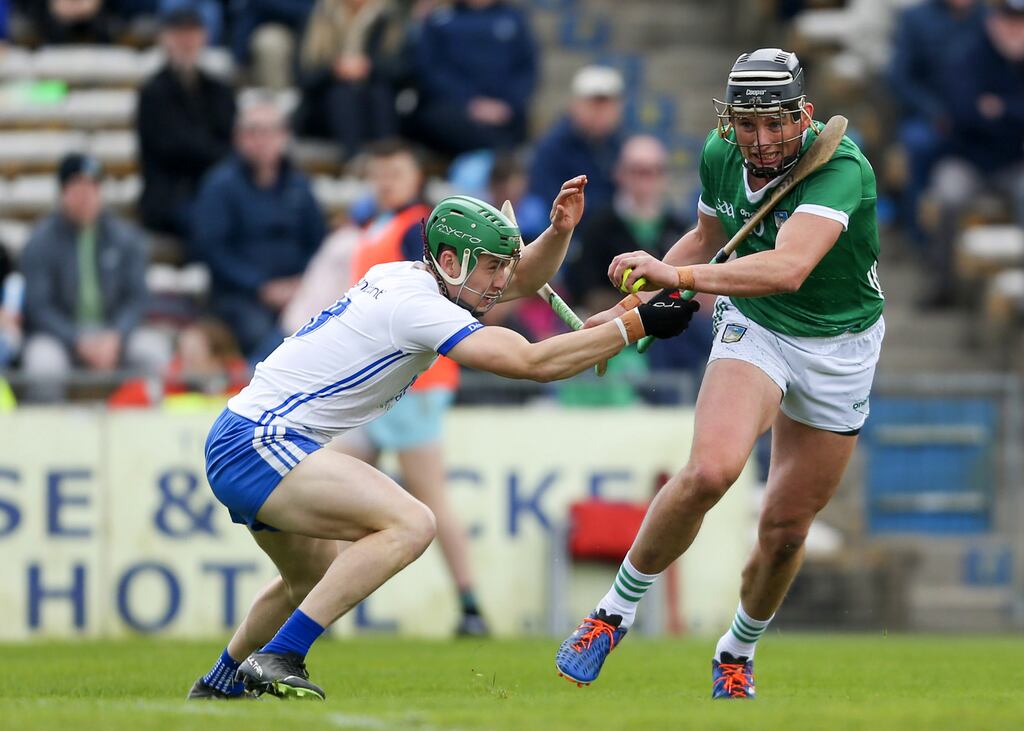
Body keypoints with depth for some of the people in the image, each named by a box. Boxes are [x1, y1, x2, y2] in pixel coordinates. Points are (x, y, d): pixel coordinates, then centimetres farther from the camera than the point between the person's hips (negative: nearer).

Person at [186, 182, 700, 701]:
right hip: (255, 443, -11)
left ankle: (218, 687, 47)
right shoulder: (414, 303, -19)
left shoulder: (405, 277, 9)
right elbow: (532, 362, -25)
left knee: (315, 579, 31)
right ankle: (276, 659, -23)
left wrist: (559, 231, 1)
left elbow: (525, 278, 21)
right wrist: (636, 323, -22)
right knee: (410, 525, -24)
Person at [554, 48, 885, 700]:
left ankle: (738, 651, 34)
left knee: (786, 529, 6)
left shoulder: (841, 167, -30)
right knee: (711, 470, -26)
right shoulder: (720, 154, -12)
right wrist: (636, 303, 9)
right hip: (753, 328, 2)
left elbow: (788, 268, -47)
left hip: (839, 347, -2)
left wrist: (677, 276, -55)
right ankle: (617, 611, -9)